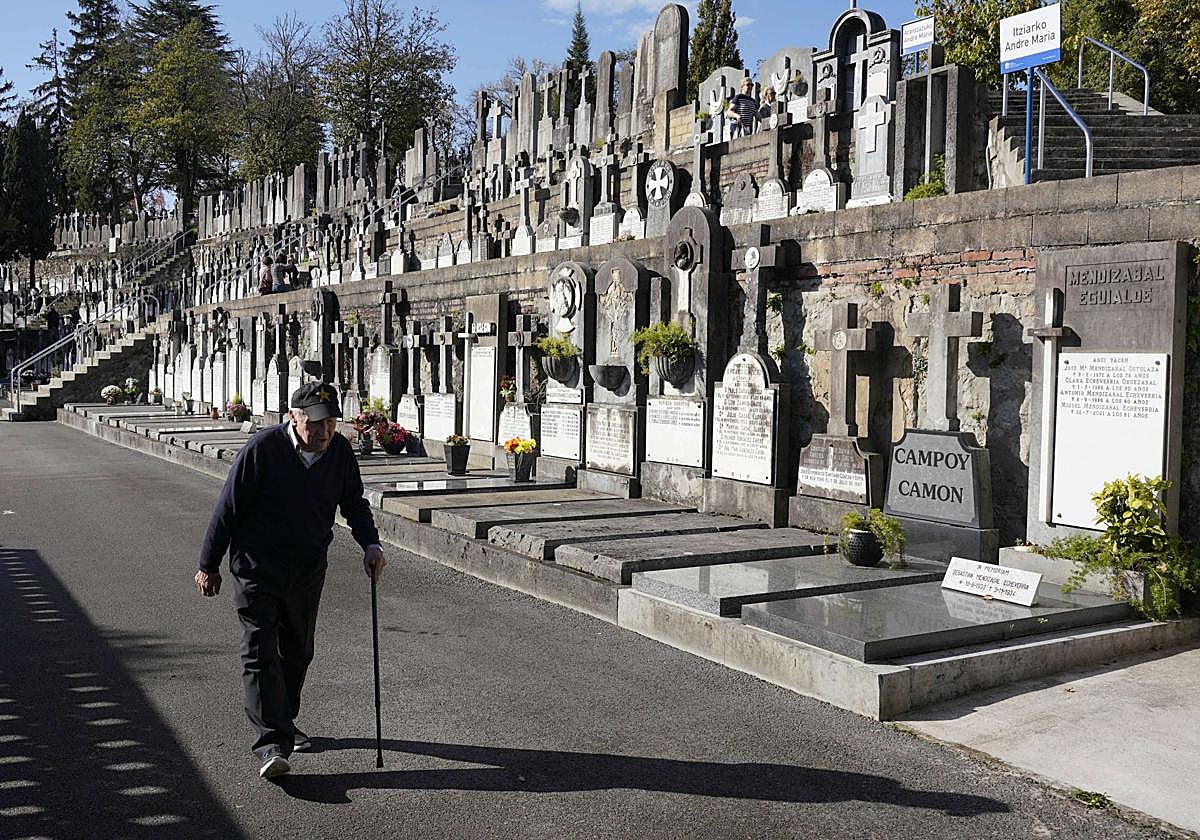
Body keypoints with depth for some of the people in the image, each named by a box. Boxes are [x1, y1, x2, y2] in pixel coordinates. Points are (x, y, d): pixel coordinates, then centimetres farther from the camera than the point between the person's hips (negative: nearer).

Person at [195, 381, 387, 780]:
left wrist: (370, 543, -5)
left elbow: (353, 503, 11)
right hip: (257, 568, -5)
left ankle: (284, 721, 37)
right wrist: (208, 565, -7)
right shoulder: (262, 448, -19)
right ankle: (272, 744, -12)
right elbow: (228, 508, -11)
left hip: (308, 569, 5)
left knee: (297, 652, 17)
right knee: (260, 654, -10)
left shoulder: (340, 452, -5)